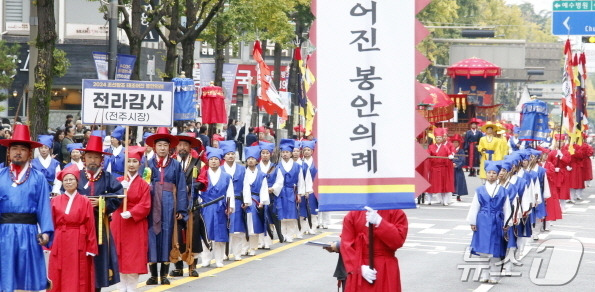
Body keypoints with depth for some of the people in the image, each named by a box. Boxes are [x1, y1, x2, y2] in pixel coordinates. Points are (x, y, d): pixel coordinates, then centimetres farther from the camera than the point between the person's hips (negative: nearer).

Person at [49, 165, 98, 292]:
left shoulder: (85, 201, 0)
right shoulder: (55, 201, 6)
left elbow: (90, 227, -2)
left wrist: (91, 248, -7)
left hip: (78, 244, -2)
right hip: (60, 244, 2)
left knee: (79, 280, 0)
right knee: (58, 280, 3)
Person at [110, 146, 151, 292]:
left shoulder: (143, 185, 0)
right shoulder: (118, 181, 8)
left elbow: (145, 206, -7)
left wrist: (131, 213, -21)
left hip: (136, 224, -2)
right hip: (118, 224, 2)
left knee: (134, 258, -4)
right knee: (120, 257, 4)